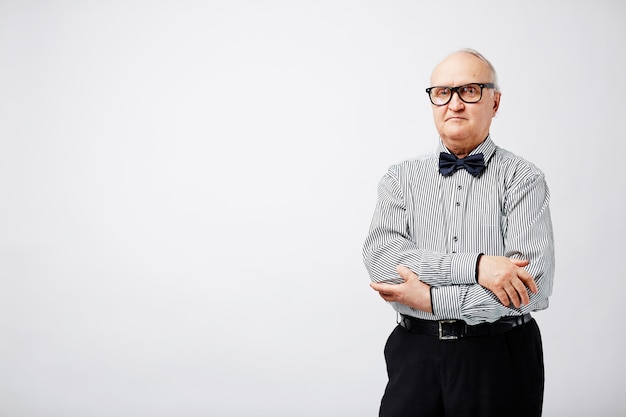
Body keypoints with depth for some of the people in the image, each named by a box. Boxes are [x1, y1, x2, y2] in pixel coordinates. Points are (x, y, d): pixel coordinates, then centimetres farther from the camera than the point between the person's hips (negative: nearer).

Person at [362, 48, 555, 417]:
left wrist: (430, 298, -15)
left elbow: (533, 285, -16)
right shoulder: (402, 178, 6)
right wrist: (473, 266, -22)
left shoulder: (522, 178, -3)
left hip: (499, 360, -2)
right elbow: (380, 257, -11)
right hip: (415, 355, 2)